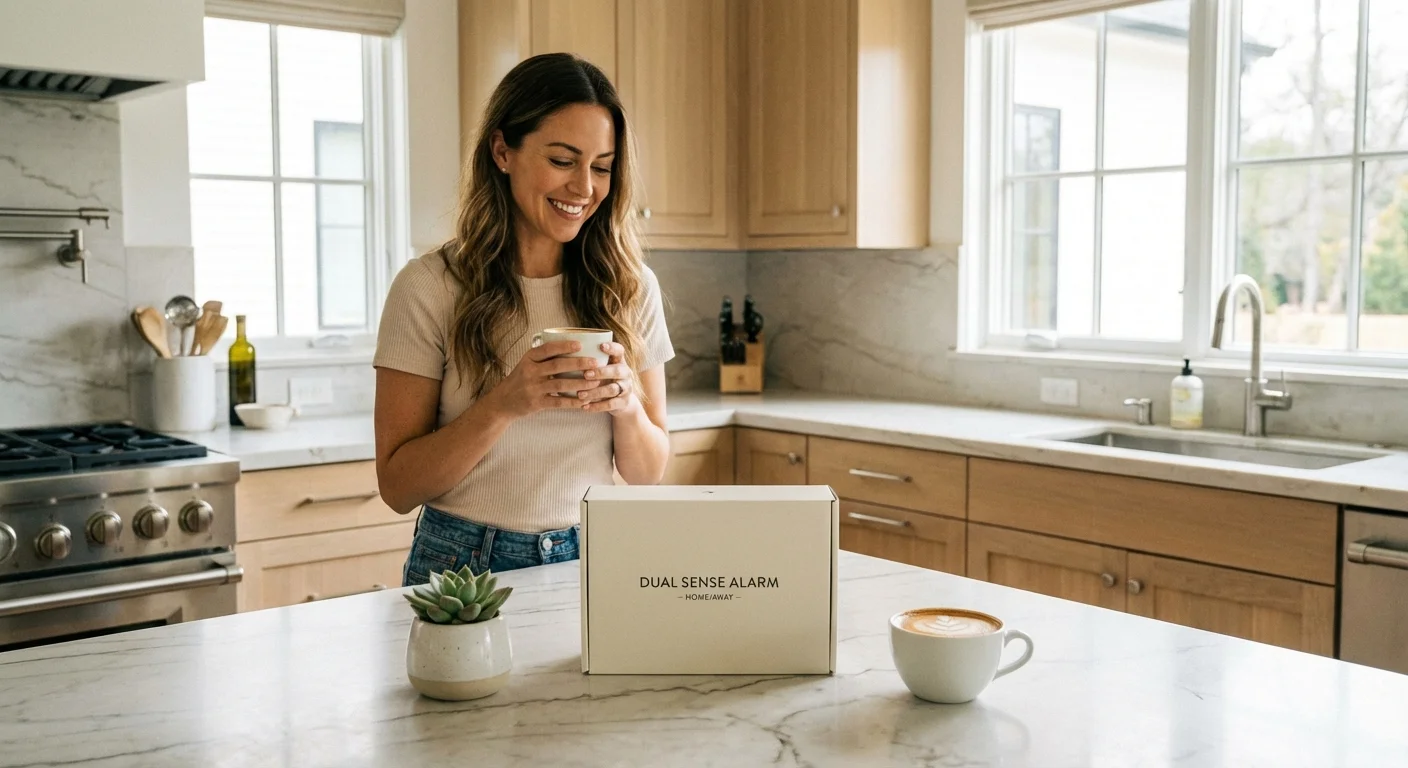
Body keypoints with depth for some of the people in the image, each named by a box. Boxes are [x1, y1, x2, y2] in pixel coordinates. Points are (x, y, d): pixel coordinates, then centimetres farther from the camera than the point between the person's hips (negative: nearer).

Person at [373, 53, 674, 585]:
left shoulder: (631, 288, 3)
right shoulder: (430, 287, -6)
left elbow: (648, 473, 8)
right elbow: (398, 487, -6)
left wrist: (627, 404, -13)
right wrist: (504, 404, -19)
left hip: (594, 562, 3)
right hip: (465, 564, -2)